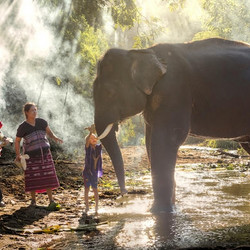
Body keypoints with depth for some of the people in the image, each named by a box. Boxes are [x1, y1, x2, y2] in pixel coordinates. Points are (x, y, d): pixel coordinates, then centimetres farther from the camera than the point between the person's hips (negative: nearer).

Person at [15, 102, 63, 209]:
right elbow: (17, 141, 0)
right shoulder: (22, 127, -11)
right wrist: (18, 155, -11)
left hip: (45, 154, 2)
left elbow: (49, 132, 11)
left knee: (47, 178, -2)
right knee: (32, 180, 0)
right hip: (31, 156, -2)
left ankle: (51, 201, 2)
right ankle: (33, 200, 18)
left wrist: (55, 138, -10)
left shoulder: (41, 122, -3)